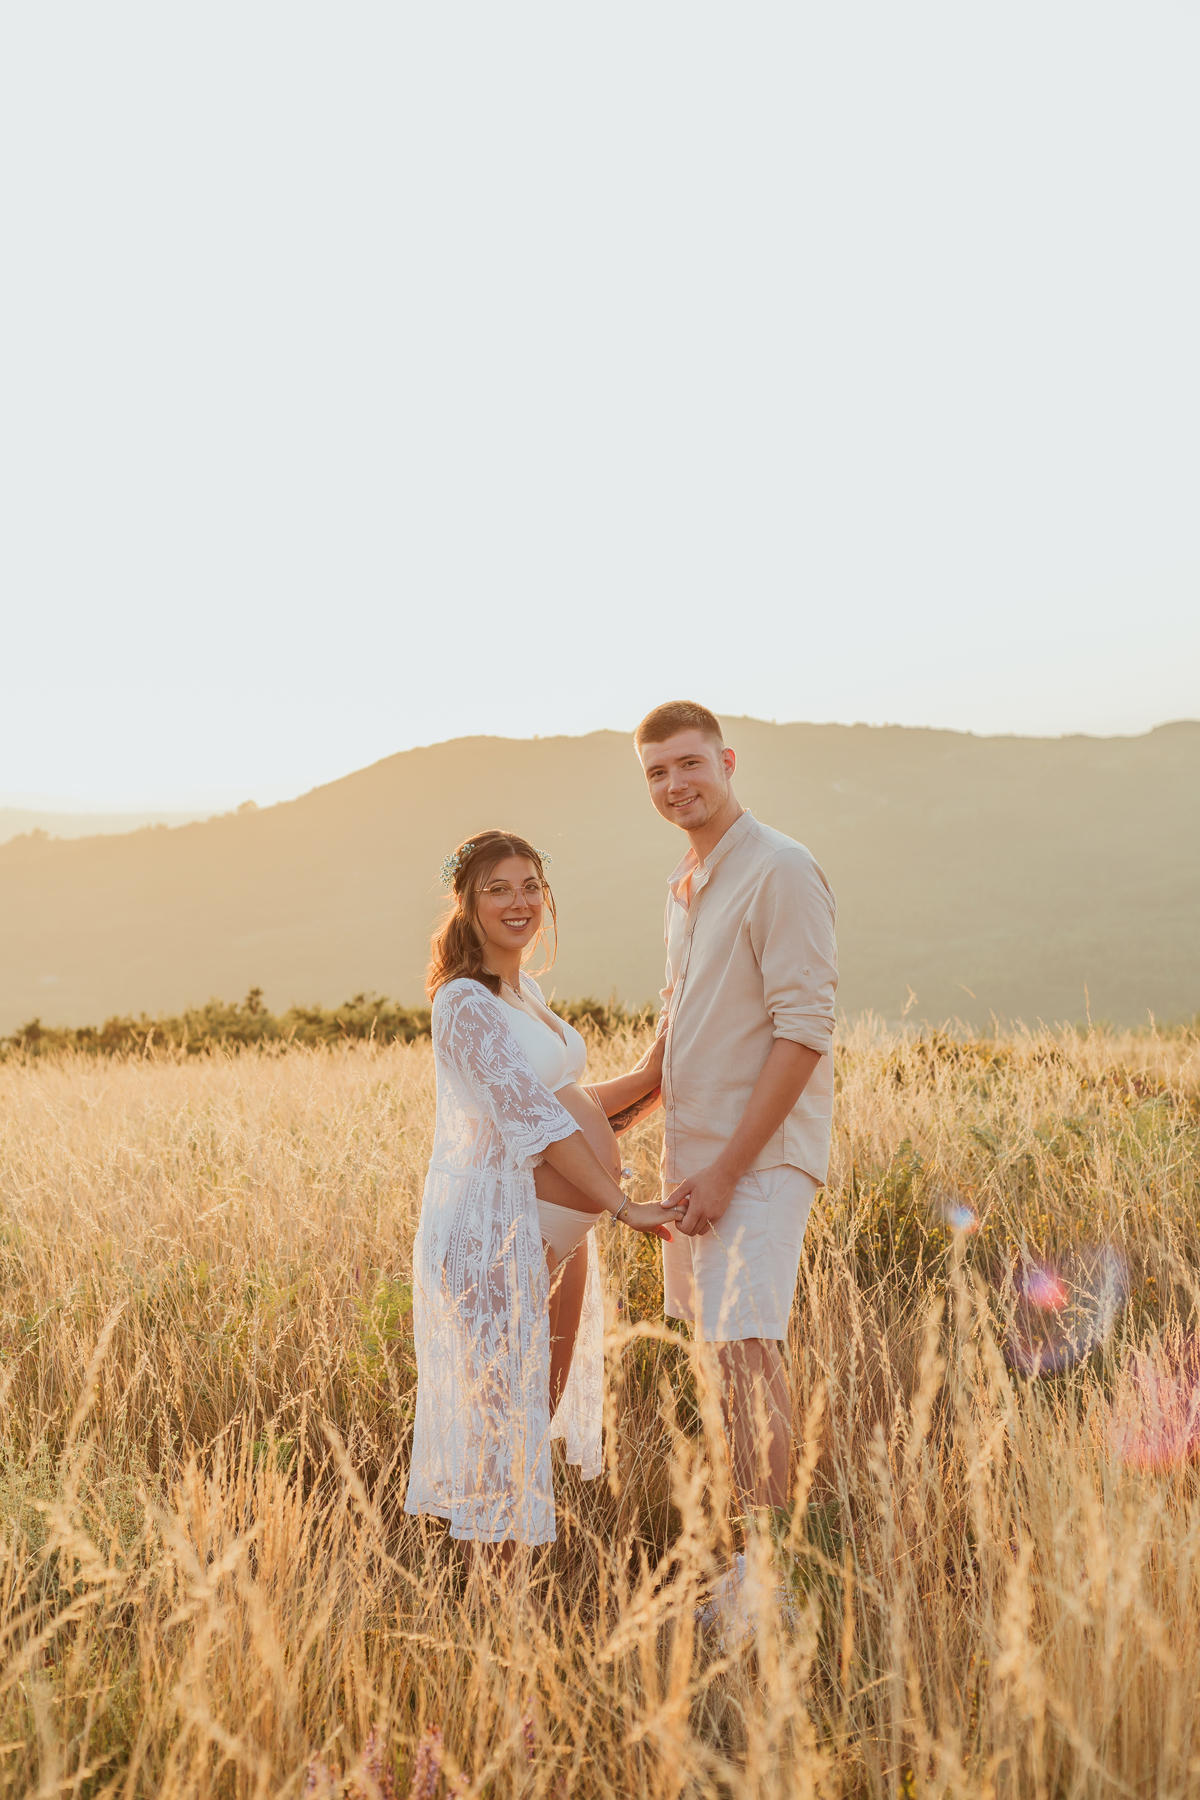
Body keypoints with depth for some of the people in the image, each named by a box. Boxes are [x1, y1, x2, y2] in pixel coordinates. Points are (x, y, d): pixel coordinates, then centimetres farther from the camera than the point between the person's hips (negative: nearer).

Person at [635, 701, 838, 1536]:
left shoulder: (781, 870, -13)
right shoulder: (686, 884, 15)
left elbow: (805, 1028, -19)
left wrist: (726, 1168, -19)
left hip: (762, 1155, -9)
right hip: (692, 1152, 9)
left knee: (746, 1341, -16)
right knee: (714, 1339, 12)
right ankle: (747, 1519, 23)